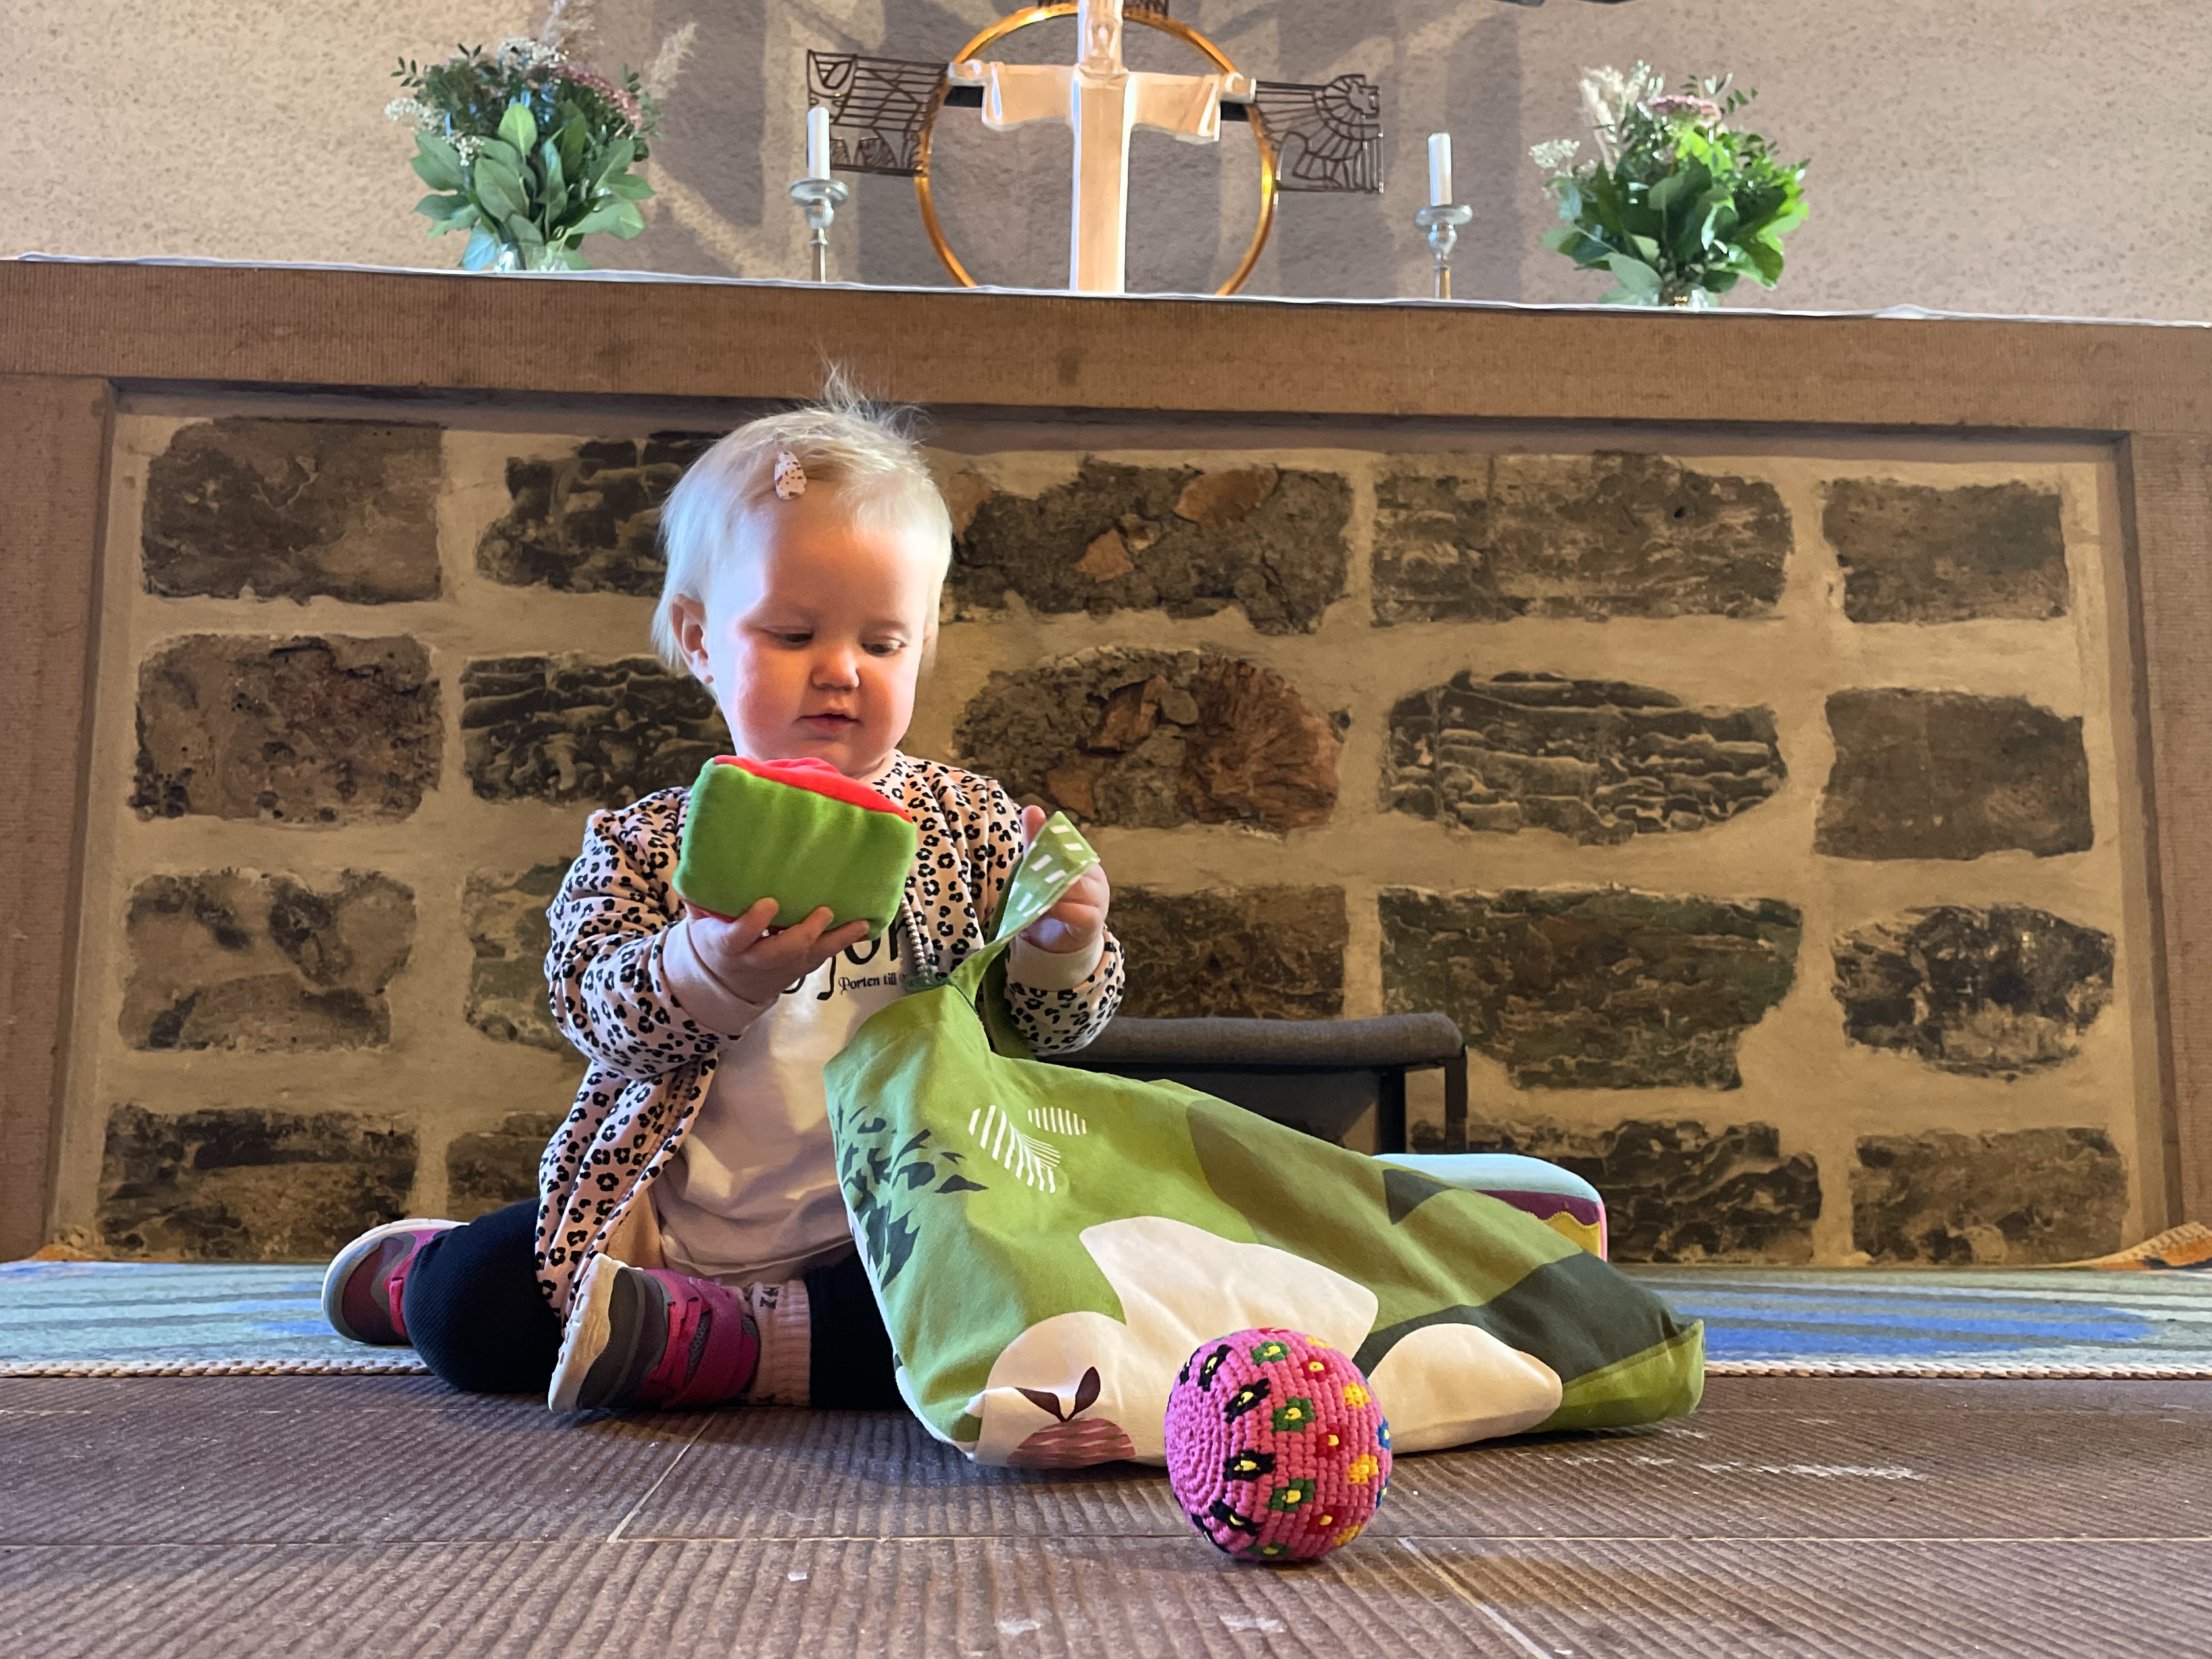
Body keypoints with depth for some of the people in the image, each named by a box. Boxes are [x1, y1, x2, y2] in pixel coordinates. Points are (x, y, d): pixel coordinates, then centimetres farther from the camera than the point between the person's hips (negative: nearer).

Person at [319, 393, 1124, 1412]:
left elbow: (1048, 1032, 2)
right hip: (666, 1222, 0)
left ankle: (687, 1338, -16)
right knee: (470, 1313, -12)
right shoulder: (644, 846, 1)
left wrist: (1062, 952, -22)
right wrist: (706, 973, -34)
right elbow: (596, 1010, -13)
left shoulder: (974, 826, 1)